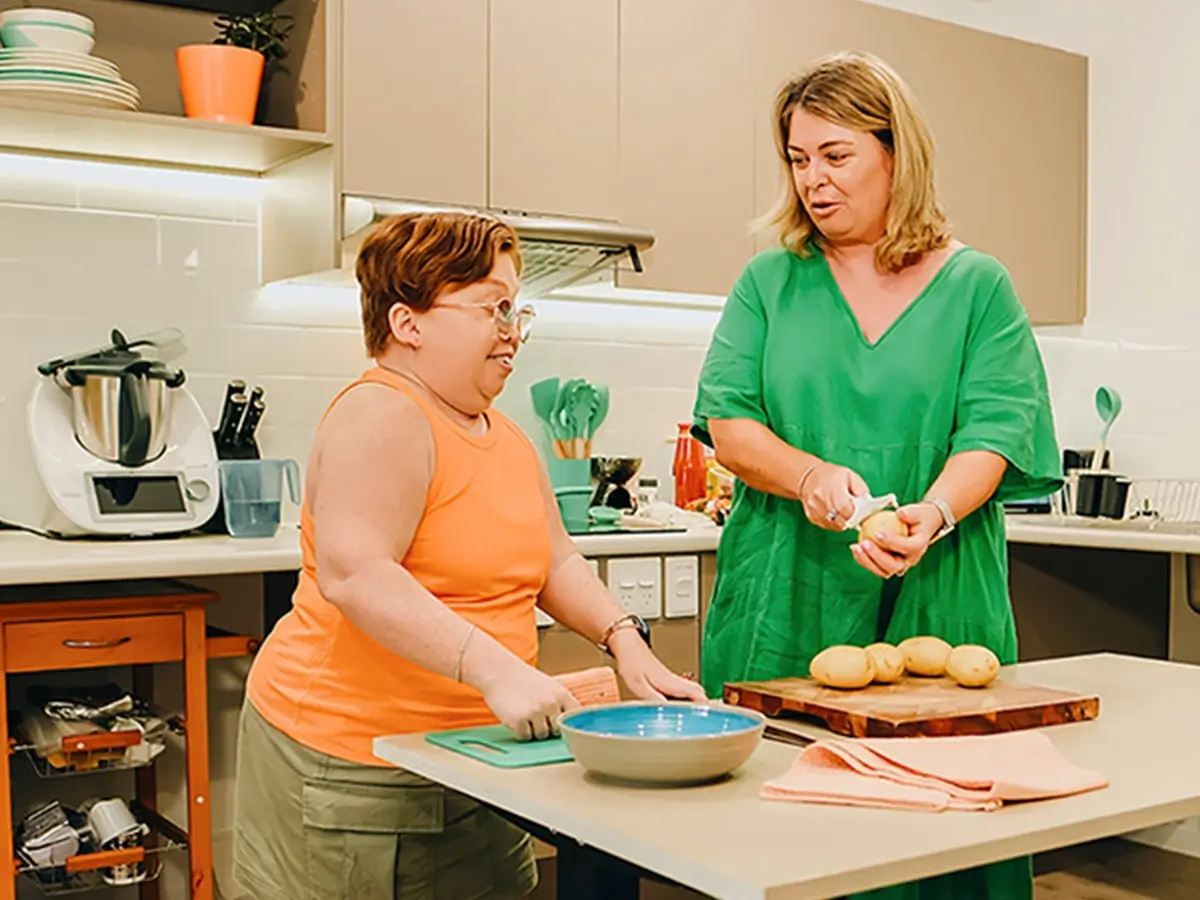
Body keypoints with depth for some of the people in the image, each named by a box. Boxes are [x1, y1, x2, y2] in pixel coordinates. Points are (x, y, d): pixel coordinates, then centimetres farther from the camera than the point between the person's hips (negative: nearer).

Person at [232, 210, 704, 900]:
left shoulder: (508, 440, 14)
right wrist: (497, 670, -32)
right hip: (353, 766, -8)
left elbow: (554, 562, 18)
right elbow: (353, 576, -27)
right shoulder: (381, 417, -15)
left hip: (471, 756, 8)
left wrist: (626, 641, 2)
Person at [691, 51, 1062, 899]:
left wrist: (931, 517, -25)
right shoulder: (770, 282, 9)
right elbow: (727, 422, 1)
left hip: (936, 607, -1)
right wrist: (811, 476, -18)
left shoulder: (978, 286, 5)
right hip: (784, 607, 1)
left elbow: (991, 435, -5)